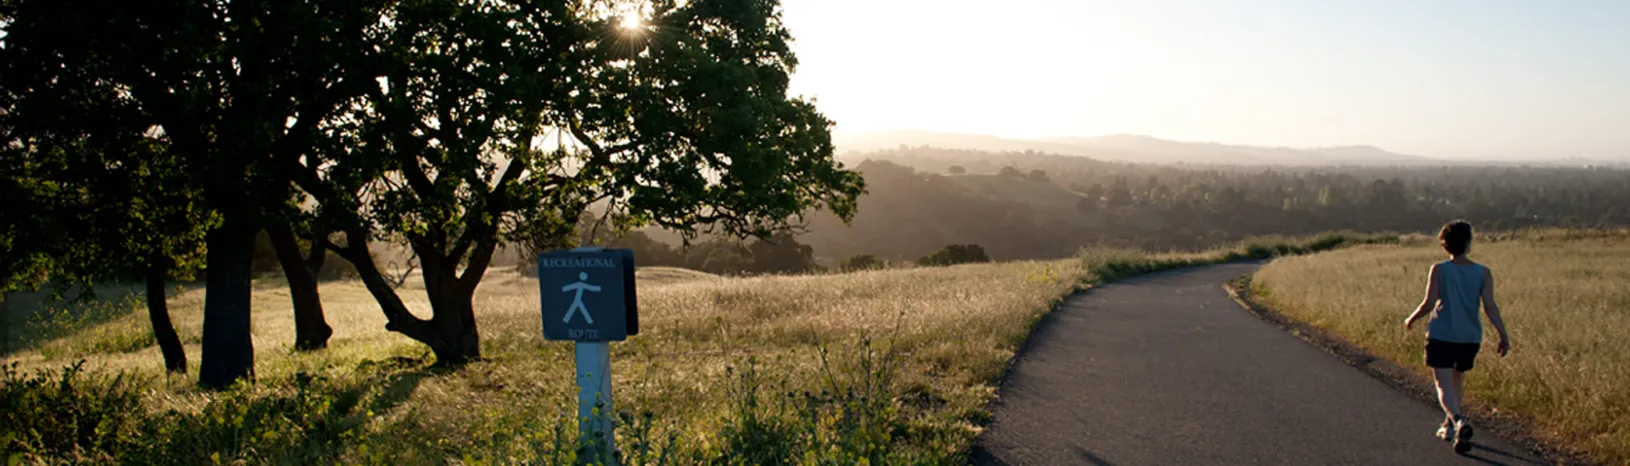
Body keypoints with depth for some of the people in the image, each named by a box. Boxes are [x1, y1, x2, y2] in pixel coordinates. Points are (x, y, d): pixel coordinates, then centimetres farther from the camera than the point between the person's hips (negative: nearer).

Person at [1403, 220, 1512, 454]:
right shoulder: (1483, 273, -1)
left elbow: (1429, 303, -10)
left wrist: (1411, 319, 7)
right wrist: (1504, 334, -4)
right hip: (1470, 337, 3)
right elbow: (1490, 306, -8)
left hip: (1441, 335, -3)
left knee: (1444, 385, -6)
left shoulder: (1439, 270, -6)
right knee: (1458, 379, 24)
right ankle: (1449, 425, 32)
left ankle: (1459, 422, -31)